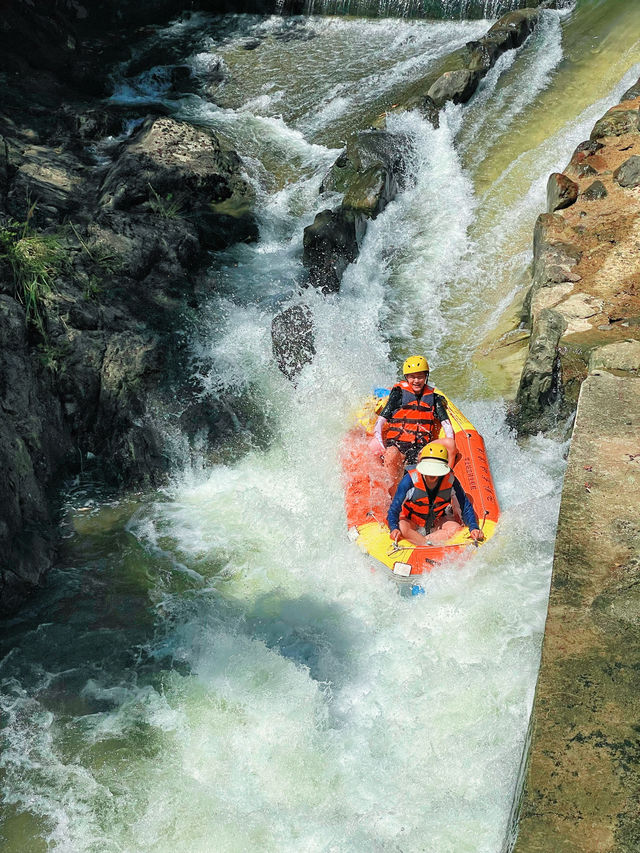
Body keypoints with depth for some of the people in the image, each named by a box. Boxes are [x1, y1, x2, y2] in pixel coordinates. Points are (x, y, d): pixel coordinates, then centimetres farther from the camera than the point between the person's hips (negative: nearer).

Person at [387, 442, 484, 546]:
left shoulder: (451, 481, -20)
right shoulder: (411, 479, -26)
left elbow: (466, 507, -12)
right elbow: (394, 508, -27)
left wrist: (474, 528, -28)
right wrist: (394, 528, -44)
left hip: (437, 523, 3)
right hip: (411, 522, -3)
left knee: (456, 528, -25)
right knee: (401, 528, -34)